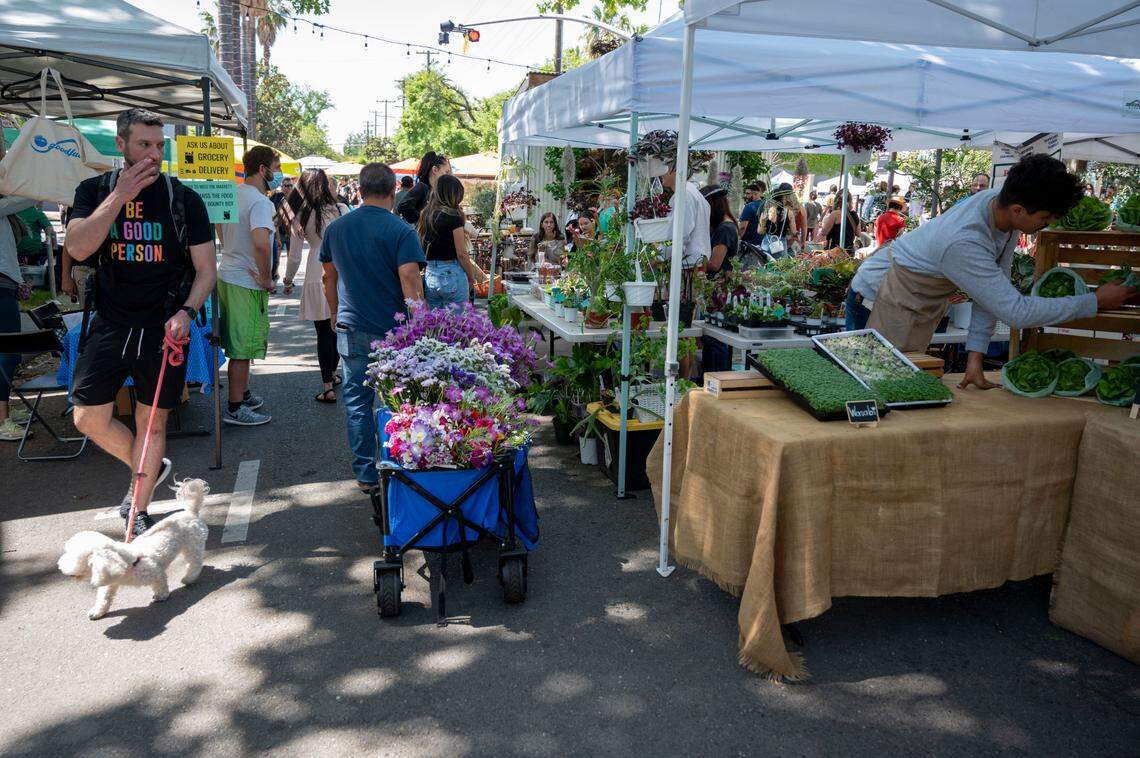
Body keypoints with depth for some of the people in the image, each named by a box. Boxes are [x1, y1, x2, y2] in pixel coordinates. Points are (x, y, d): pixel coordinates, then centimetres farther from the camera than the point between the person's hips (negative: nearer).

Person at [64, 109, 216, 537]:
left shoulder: (184, 199, -2)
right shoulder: (94, 191, 3)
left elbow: (205, 270, -1)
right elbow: (77, 249, -14)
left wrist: (186, 312, -18)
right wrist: (121, 194, -17)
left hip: (163, 328, -2)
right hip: (109, 324, 2)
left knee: (152, 423, 4)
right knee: (89, 419, 2)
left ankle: (139, 512, 19)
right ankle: (148, 470, 28)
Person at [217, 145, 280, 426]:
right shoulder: (260, 202, -19)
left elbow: (221, 230, 24)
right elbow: (261, 243, -34)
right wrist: (266, 279, -22)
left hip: (227, 274, 9)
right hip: (247, 284, -9)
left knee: (237, 345, 20)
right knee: (243, 349, 0)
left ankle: (242, 394, 34)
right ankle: (235, 408, 8)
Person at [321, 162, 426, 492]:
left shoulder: (336, 228, 5)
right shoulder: (401, 231, -12)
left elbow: (329, 280, 15)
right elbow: (411, 285, -18)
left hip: (351, 332, 4)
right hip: (393, 332, -3)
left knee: (357, 403, 11)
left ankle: (366, 474, 17)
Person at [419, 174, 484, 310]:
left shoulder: (425, 215, 6)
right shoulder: (453, 216, -11)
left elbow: (422, 249, 8)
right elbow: (461, 254, -11)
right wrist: (471, 278, 2)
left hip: (429, 275, 6)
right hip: (452, 274, -6)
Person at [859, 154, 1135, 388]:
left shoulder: (1001, 202, -13)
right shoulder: (964, 244, -38)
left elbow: (994, 290, -7)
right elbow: (1016, 311, -34)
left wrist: (975, 356, -10)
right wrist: (1096, 301, -25)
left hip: (927, 301, 8)